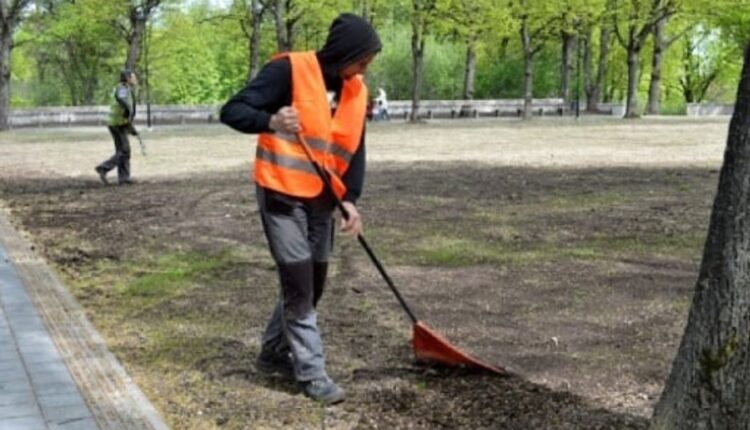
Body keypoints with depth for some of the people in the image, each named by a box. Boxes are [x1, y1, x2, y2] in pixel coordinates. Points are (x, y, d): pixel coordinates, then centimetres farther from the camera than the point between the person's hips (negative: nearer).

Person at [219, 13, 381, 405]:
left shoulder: (356, 92, 5)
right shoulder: (289, 70, -15)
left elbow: (354, 151, 9)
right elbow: (232, 110, -18)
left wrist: (350, 199, -7)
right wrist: (271, 121, -38)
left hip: (321, 201, 7)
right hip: (282, 196, -7)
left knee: (311, 282, 14)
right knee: (298, 282, -6)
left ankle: (275, 353, 32)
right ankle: (311, 372, 3)